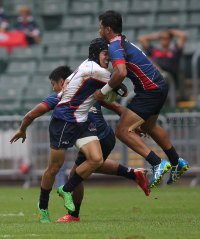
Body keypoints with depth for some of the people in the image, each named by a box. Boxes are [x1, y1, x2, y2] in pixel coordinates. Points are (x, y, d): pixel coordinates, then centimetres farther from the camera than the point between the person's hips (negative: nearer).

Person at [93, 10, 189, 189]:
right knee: (148, 126, 31)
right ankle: (177, 163, 42)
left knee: (123, 131, -12)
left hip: (150, 91, -10)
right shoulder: (123, 42, 13)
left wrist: (104, 91, -22)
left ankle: (158, 164, -18)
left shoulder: (115, 47, -18)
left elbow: (121, 73, -35)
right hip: (159, 86, 10)